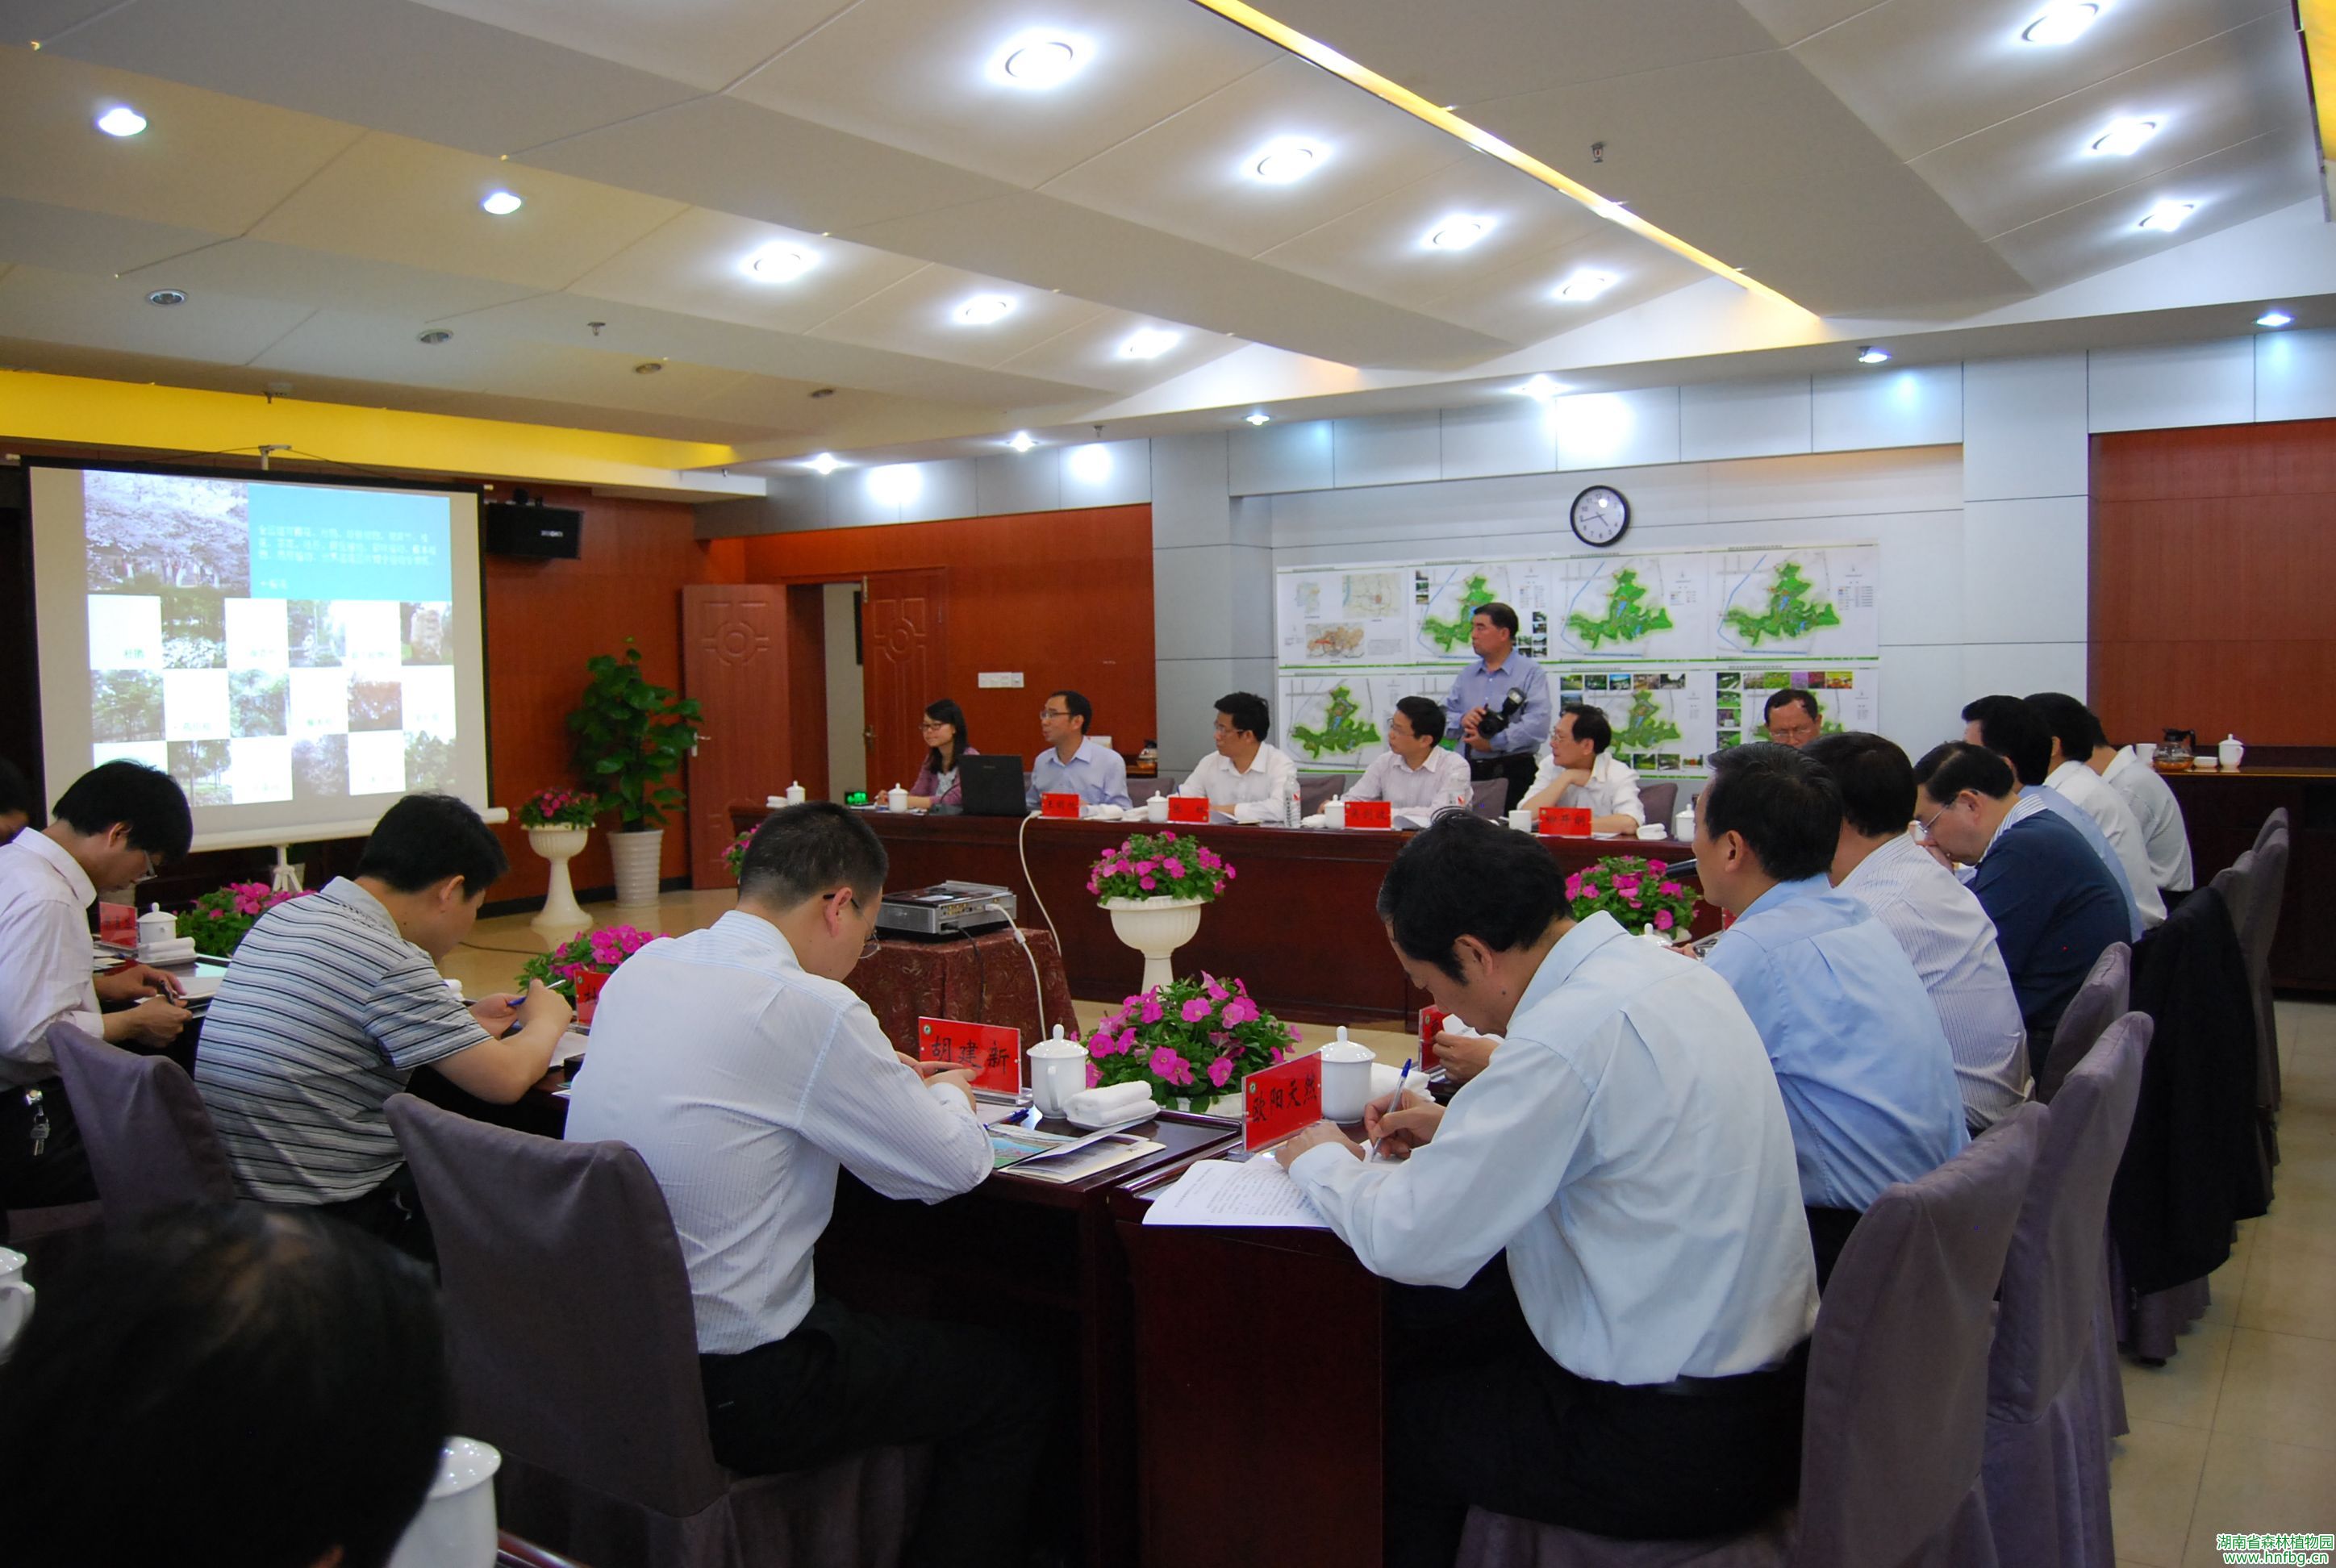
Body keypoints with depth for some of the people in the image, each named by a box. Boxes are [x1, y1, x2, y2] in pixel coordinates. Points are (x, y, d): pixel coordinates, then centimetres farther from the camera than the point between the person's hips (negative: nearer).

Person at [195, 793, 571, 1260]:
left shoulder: (280, 918, 5)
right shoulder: (389, 961, -20)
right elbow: (505, 1080, -17)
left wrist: (466, 1024, 22)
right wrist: (546, 1020, 3)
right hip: (337, 1221, -8)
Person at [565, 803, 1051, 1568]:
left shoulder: (640, 968, 1)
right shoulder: (807, 1009, -22)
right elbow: (955, 1167, -13)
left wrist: (877, 1075, 14)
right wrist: (947, 1093, 9)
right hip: (728, 1388, -8)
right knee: (1013, 1390, 9)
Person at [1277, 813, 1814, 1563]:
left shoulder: (1567, 1035, -27)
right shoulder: (1666, 969, 0)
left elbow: (1408, 1240, -21)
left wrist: (1321, 1162, -3)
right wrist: (1461, 1126, 14)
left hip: (1675, 1441, -8)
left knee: (1387, 1415, 8)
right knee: (1425, 1324, 19)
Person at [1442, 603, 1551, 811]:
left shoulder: (1531, 673, -1)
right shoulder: (1466, 676, 17)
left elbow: (1537, 725, -14)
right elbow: (1443, 717, 14)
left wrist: (1492, 743, -13)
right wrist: (1462, 720, -8)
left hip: (1514, 771, -4)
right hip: (1471, 770, 5)